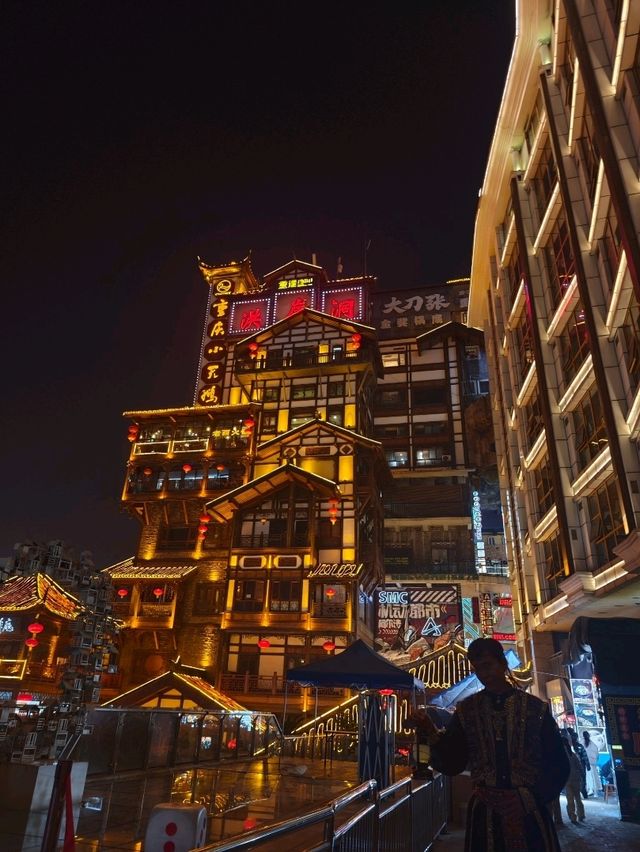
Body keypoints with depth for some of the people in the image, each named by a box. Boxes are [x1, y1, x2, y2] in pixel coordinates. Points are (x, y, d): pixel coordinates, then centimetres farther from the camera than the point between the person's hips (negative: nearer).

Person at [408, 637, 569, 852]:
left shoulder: (536, 708, -3)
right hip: (483, 814, 1)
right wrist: (431, 734, -19)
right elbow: (452, 764, -2)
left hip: (530, 813, -1)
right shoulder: (466, 710, 1)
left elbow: (559, 765, 0)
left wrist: (529, 798, -11)